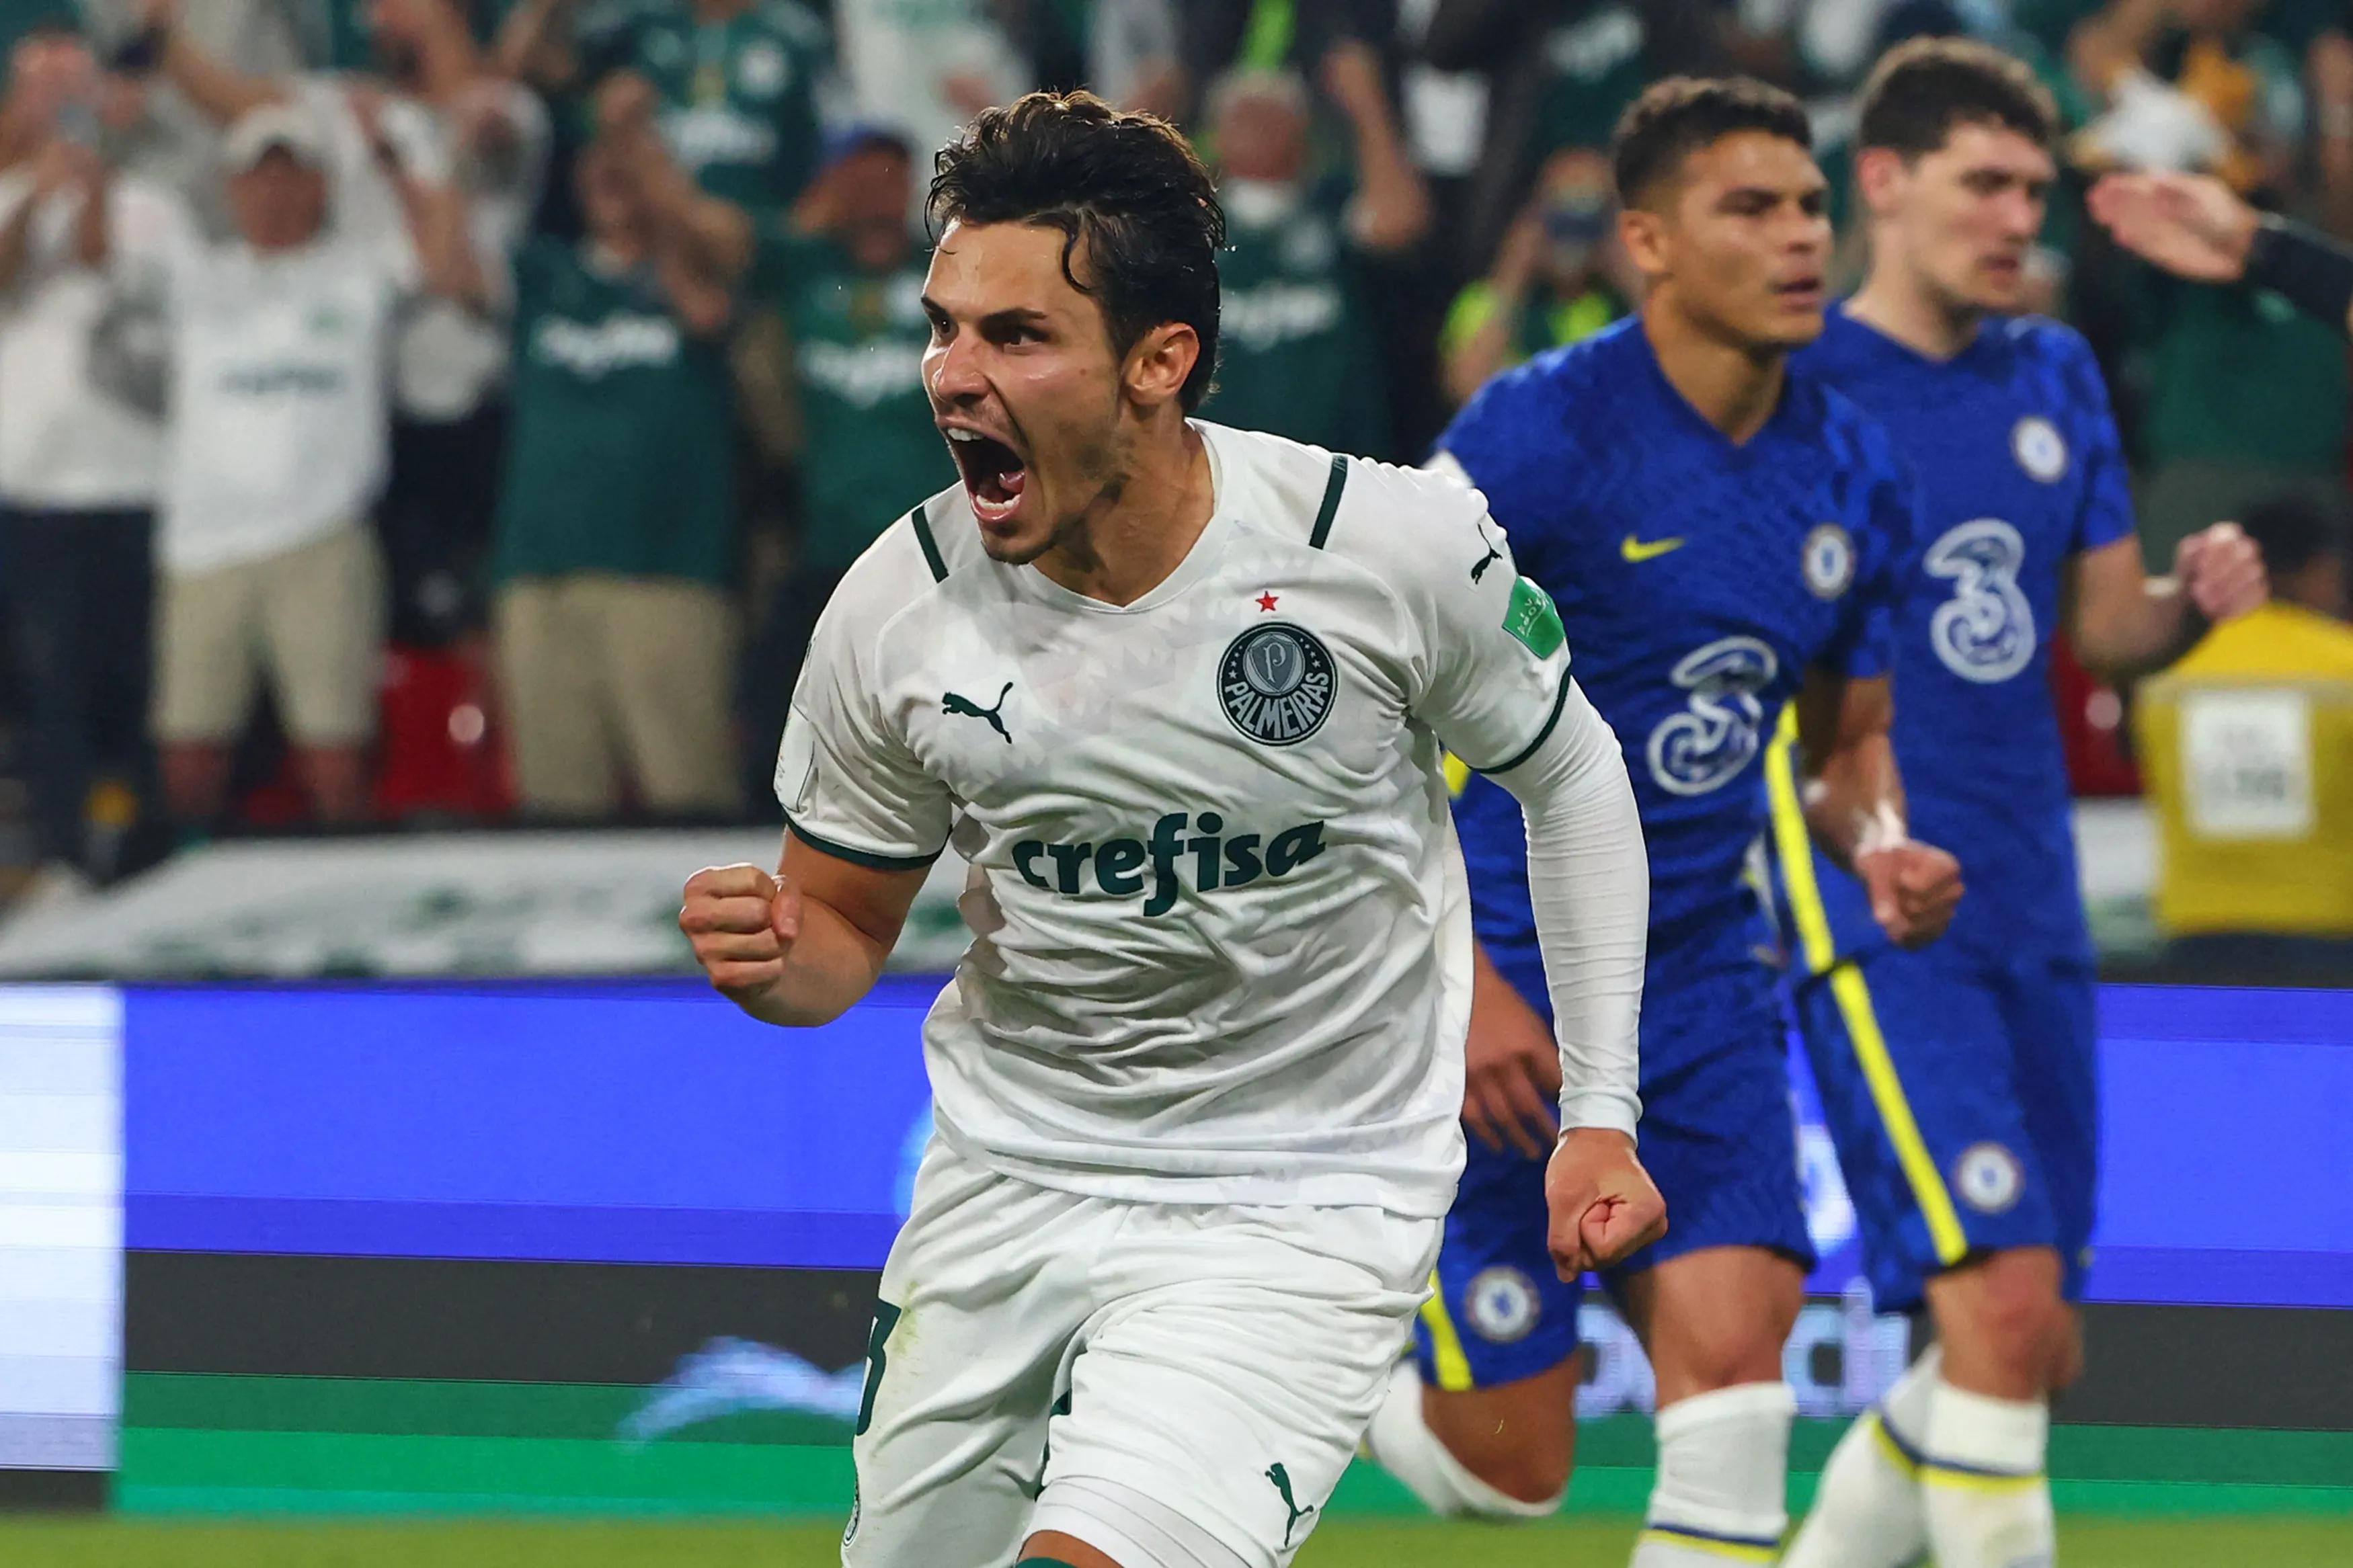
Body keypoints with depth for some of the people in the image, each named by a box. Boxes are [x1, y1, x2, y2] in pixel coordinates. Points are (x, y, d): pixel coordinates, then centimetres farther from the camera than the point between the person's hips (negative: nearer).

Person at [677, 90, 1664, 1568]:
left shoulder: (1401, 545, -16)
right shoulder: (898, 610, -9)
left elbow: (1568, 774, 3)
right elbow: (846, 929, 7)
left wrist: (1601, 1110, 1)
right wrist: (771, 958, -18)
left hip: (1298, 1210, -4)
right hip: (1008, 1184, 4)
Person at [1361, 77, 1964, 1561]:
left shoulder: (1853, 473, 3)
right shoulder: (1541, 435, -16)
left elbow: (1850, 735, 19)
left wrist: (1880, 843, -5)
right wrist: (1466, 984, -20)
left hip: (1697, 980, 5)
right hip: (1500, 997, -5)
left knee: (1735, 1356, -14)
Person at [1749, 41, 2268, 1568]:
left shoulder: (2058, 377, 12)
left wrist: (2190, 602, -5)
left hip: (2032, 911, 7)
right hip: (1870, 908, -7)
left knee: (2034, 1353, 9)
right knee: (2002, 1306, -19)